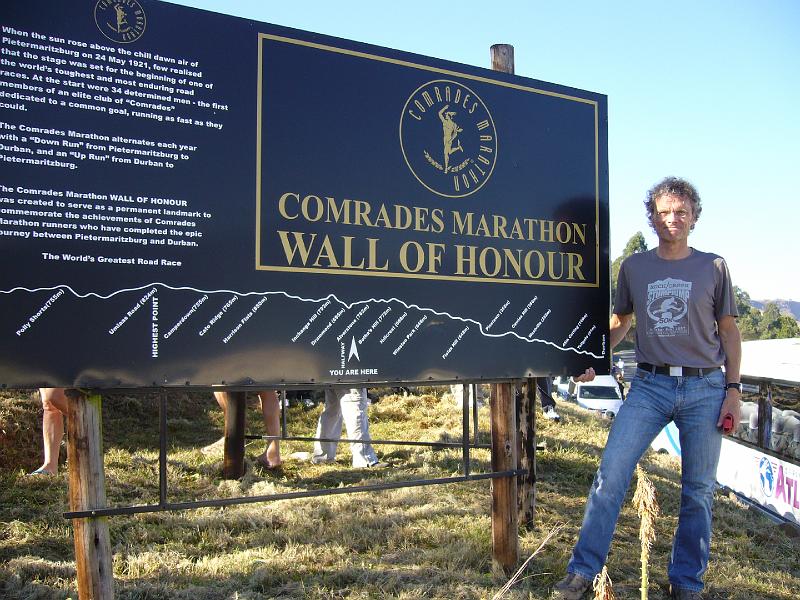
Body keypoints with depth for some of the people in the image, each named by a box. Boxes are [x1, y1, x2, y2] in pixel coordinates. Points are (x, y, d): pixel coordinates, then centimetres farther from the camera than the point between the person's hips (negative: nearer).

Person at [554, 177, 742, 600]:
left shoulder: (714, 267, 5)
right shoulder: (634, 267, 8)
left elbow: (729, 330, 8)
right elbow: (621, 320, 19)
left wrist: (733, 390, 2)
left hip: (705, 389, 0)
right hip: (649, 385, 0)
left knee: (698, 490, 8)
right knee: (610, 474, -9)